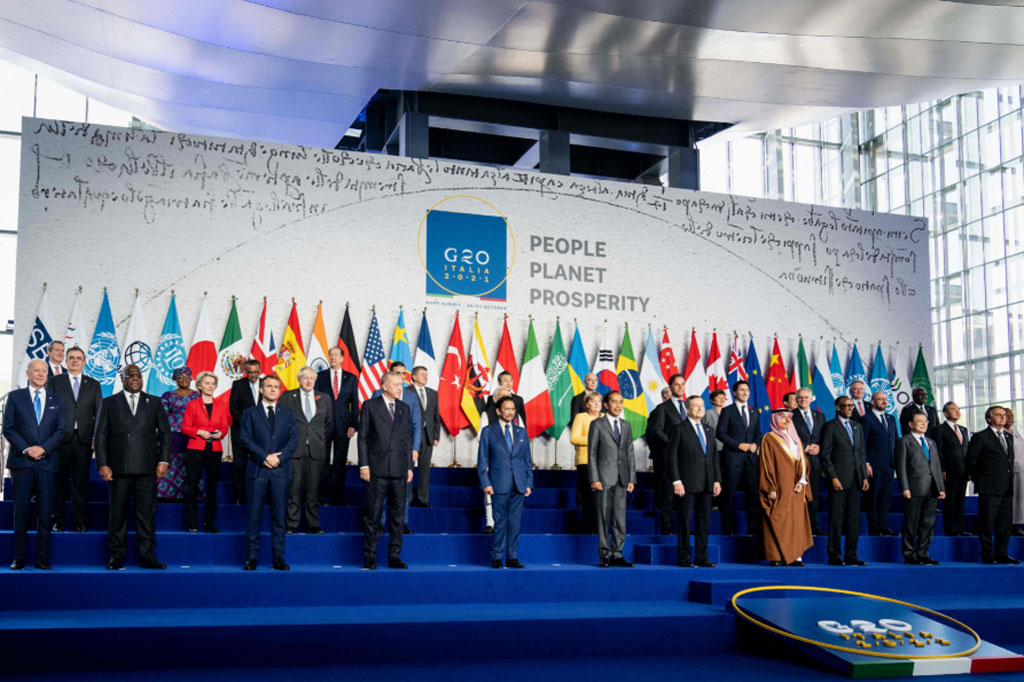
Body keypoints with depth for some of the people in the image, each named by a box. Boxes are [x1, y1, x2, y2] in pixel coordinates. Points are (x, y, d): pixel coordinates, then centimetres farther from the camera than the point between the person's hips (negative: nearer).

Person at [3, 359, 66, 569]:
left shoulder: (56, 401, 13)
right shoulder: (15, 397, 9)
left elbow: (61, 430, 6)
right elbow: (8, 428, 2)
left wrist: (43, 448, -10)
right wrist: (25, 449, -10)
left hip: (46, 461, 1)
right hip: (21, 461, -1)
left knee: (45, 512, 0)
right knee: (20, 510, 0)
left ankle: (42, 559, 4)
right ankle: (19, 558, 5)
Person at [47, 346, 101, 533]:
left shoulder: (93, 385, 13)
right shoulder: (54, 382, 10)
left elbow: (99, 413, 10)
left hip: (84, 439, 1)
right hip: (61, 439, -1)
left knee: (81, 482, 3)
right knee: (59, 480, 2)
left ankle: (79, 521, 9)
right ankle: (58, 520, 10)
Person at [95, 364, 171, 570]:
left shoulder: (154, 403, 13)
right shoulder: (109, 403, 11)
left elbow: (165, 433, 10)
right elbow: (100, 436, 6)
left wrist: (163, 461, 0)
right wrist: (103, 464, -3)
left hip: (147, 468, 1)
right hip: (119, 468, 0)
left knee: (147, 513, 1)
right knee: (118, 514, 2)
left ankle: (147, 557, 5)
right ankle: (116, 557, 9)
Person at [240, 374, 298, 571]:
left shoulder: (287, 413, 14)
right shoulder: (250, 413, 9)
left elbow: (294, 440, 5)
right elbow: (245, 439, -1)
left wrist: (279, 458, -10)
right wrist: (265, 457, -13)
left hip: (281, 470, 1)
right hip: (257, 470, -1)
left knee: (279, 515, 2)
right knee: (254, 515, -1)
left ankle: (279, 558, 5)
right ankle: (251, 557, 5)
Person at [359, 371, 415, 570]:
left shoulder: (405, 408, 13)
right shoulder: (370, 406, 2)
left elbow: (408, 439, 14)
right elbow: (363, 437, -1)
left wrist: (409, 467, 9)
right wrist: (364, 464, -7)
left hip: (399, 471, 4)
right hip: (377, 469, -4)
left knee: (397, 516, 6)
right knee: (373, 515, 0)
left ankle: (394, 557, 13)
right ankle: (369, 558, 7)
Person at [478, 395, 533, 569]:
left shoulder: (521, 432, 14)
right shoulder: (488, 431, 4)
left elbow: (528, 460, 15)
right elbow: (482, 460, 3)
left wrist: (529, 483, 7)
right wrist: (485, 483, -6)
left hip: (519, 485, 3)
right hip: (499, 485, -3)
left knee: (515, 522, 4)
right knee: (500, 522, -3)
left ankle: (512, 558, 11)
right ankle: (496, 558, 5)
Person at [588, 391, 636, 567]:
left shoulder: (627, 426, 14)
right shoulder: (598, 425, 1)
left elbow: (630, 453, 14)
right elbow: (592, 454, -2)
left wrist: (632, 478, 6)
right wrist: (594, 479, -10)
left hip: (622, 479, 4)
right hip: (604, 478, -4)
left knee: (620, 519, 4)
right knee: (604, 518, -1)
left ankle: (617, 554, 10)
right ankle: (605, 555, 5)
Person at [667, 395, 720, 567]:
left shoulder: (708, 430, 17)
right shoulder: (679, 428, -1)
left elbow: (715, 456, 17)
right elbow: (671, 456, -6)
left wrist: (717, 480, 8)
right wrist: (676, 481, -13)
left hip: (706, 485, 6)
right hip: (687, 484, -6)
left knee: (704, 521, 6)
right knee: (685, 521, -2)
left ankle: (701, 558, 13)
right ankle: (684, 558, 4)